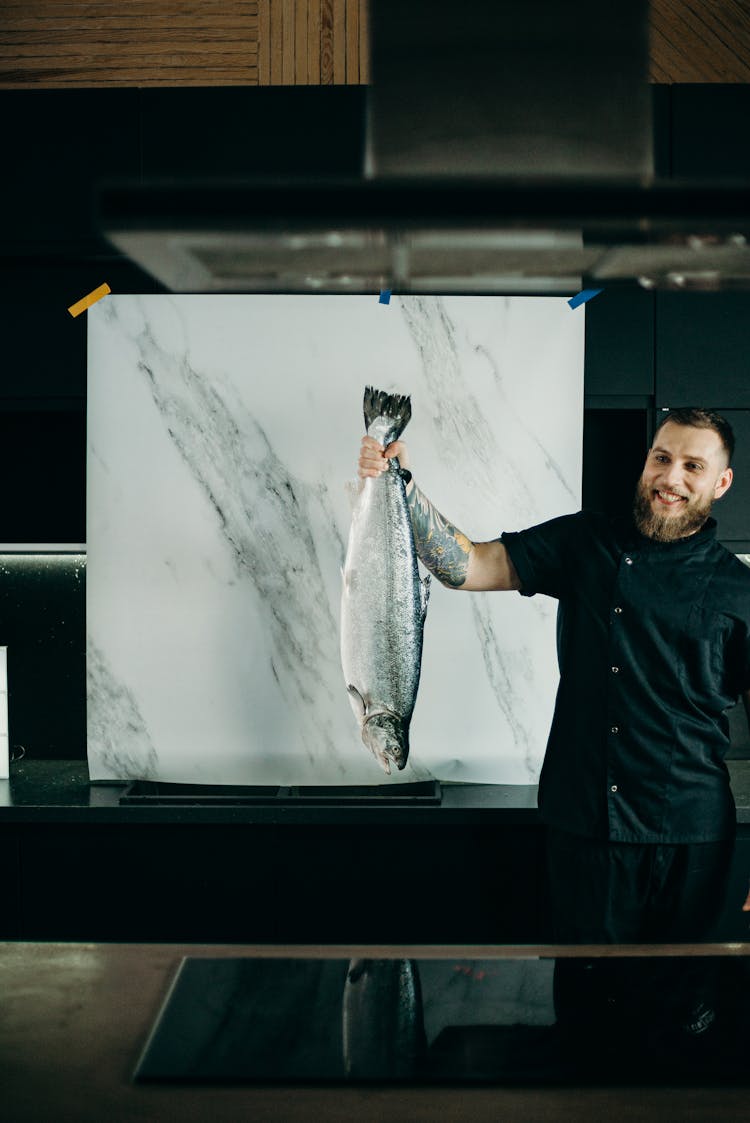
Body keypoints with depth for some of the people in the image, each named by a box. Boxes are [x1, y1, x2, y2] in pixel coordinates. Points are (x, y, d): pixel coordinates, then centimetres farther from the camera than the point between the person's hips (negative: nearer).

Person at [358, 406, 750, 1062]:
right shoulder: (584, 542, 4)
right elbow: (465, 566, -2)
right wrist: (403, 486, -17)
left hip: (687, 836, -1)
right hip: (582, 822, 1)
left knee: (677, 985, 13)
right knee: (584, 983, 12)